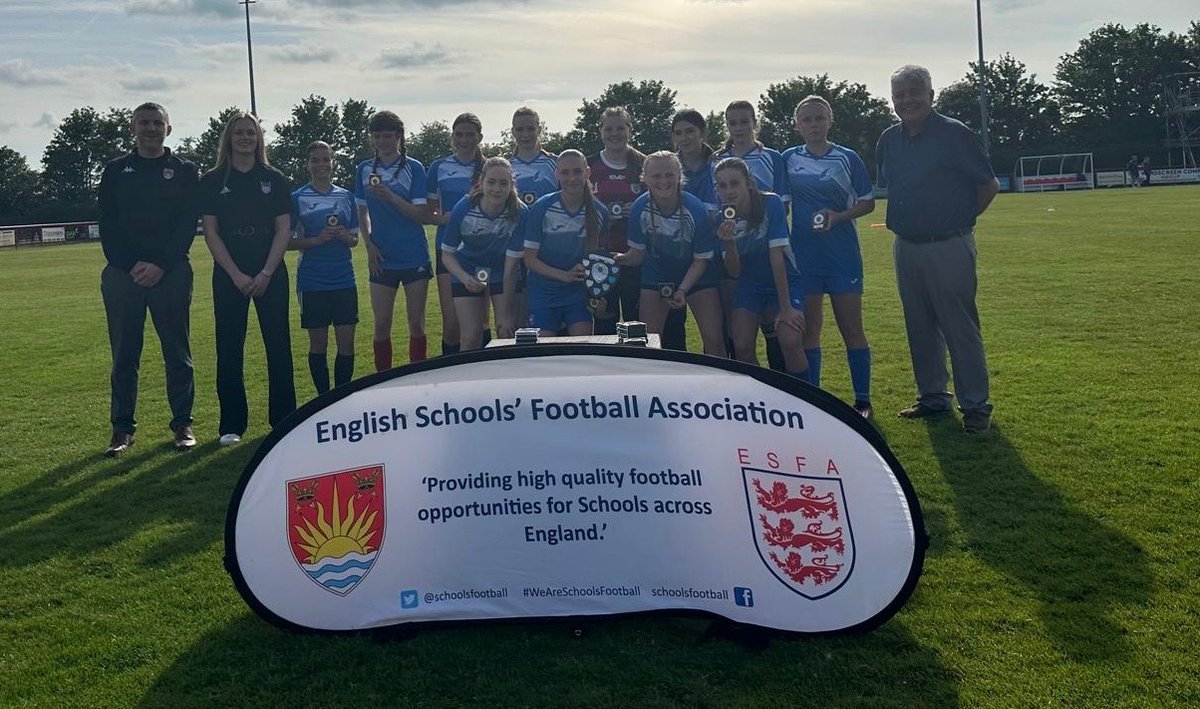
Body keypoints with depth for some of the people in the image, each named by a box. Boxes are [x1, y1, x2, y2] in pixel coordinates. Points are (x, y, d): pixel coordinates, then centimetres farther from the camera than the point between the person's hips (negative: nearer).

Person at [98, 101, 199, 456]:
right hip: (122, 273, 1)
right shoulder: (116, 170, 12)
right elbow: (107, 225, 5)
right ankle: (122, 429, 10)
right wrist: (130, 266, -9)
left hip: (171, 273, -1)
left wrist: (161, 265, -12)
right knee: (124, 354, 4)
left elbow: (188, 224, -1)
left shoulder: (184, 171, 8)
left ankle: (183, 423, 11)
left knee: (177, 352, 3)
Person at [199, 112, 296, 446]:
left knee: (278, 344, 1)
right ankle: (232, 424, 10)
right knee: (229, 348, 1)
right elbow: (211, 232, 0)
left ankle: (284, 418, 10)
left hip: (271, 273, 0)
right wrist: (236, 275, -9)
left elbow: (284, 229, 1)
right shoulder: (212, 181, 4)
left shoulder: (274, 179, 6)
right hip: (229, 274, 0)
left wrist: (266, 274, -9)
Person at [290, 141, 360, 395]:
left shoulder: (346, 196, 10)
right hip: (312, 282, -2)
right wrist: (317, 240, -16)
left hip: (344, 279, 2)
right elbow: (287, 240, 0)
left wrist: (346, 237, -8)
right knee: (318, 343, 4)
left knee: (347, 342, 1)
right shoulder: (297, 198, 1)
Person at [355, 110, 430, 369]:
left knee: (416, 324, 3)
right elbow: (362, 213, 13)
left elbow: (422, 214, -10)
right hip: (382, 260, 2)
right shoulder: (364, 169, 6)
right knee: (381, 326, 4)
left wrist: (390, 197, -23)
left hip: (414, 258, -2)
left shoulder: (413, 168, -4)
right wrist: (369, 245, -2)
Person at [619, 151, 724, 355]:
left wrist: (682, 290, -27)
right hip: (656, 276, 2)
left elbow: (701, 260, -14)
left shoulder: (696, 209, -23)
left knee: (714, 341, -10)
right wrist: (622, 258, -29)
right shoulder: (640, 208, -17)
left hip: (696, 277, -2)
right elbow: (638, 253, -7)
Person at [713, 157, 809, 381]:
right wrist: (729, 243, -32)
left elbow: (776, 256, -23)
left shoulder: (771, 204, -22)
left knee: (790, 342, -22)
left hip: (785, 282, -3)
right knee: (742, 347, -9)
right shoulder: (724, 218, -11)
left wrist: (785, 307, -22)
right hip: (749, 286, 3)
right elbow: (734, 272, -12)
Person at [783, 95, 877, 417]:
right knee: (808, 328, 7)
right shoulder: (789, 159, 5)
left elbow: (868, 202, 4)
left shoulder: (847, 158, 0)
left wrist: (838, 216, -12)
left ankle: (862, 400, 9)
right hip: (804, 253, 2)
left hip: (842, 252, -2)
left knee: (851, 328, -1)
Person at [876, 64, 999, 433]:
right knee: (920, 327, 13)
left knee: (960, 327, -4)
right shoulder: (889, 140, 8)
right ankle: (932, 397, 25)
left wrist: (962, 218, 3)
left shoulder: (954, 134, -10)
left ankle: (975, 405, 4)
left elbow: (989, 185, -4)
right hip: (906, 247, 6)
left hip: (948, 247, -6)